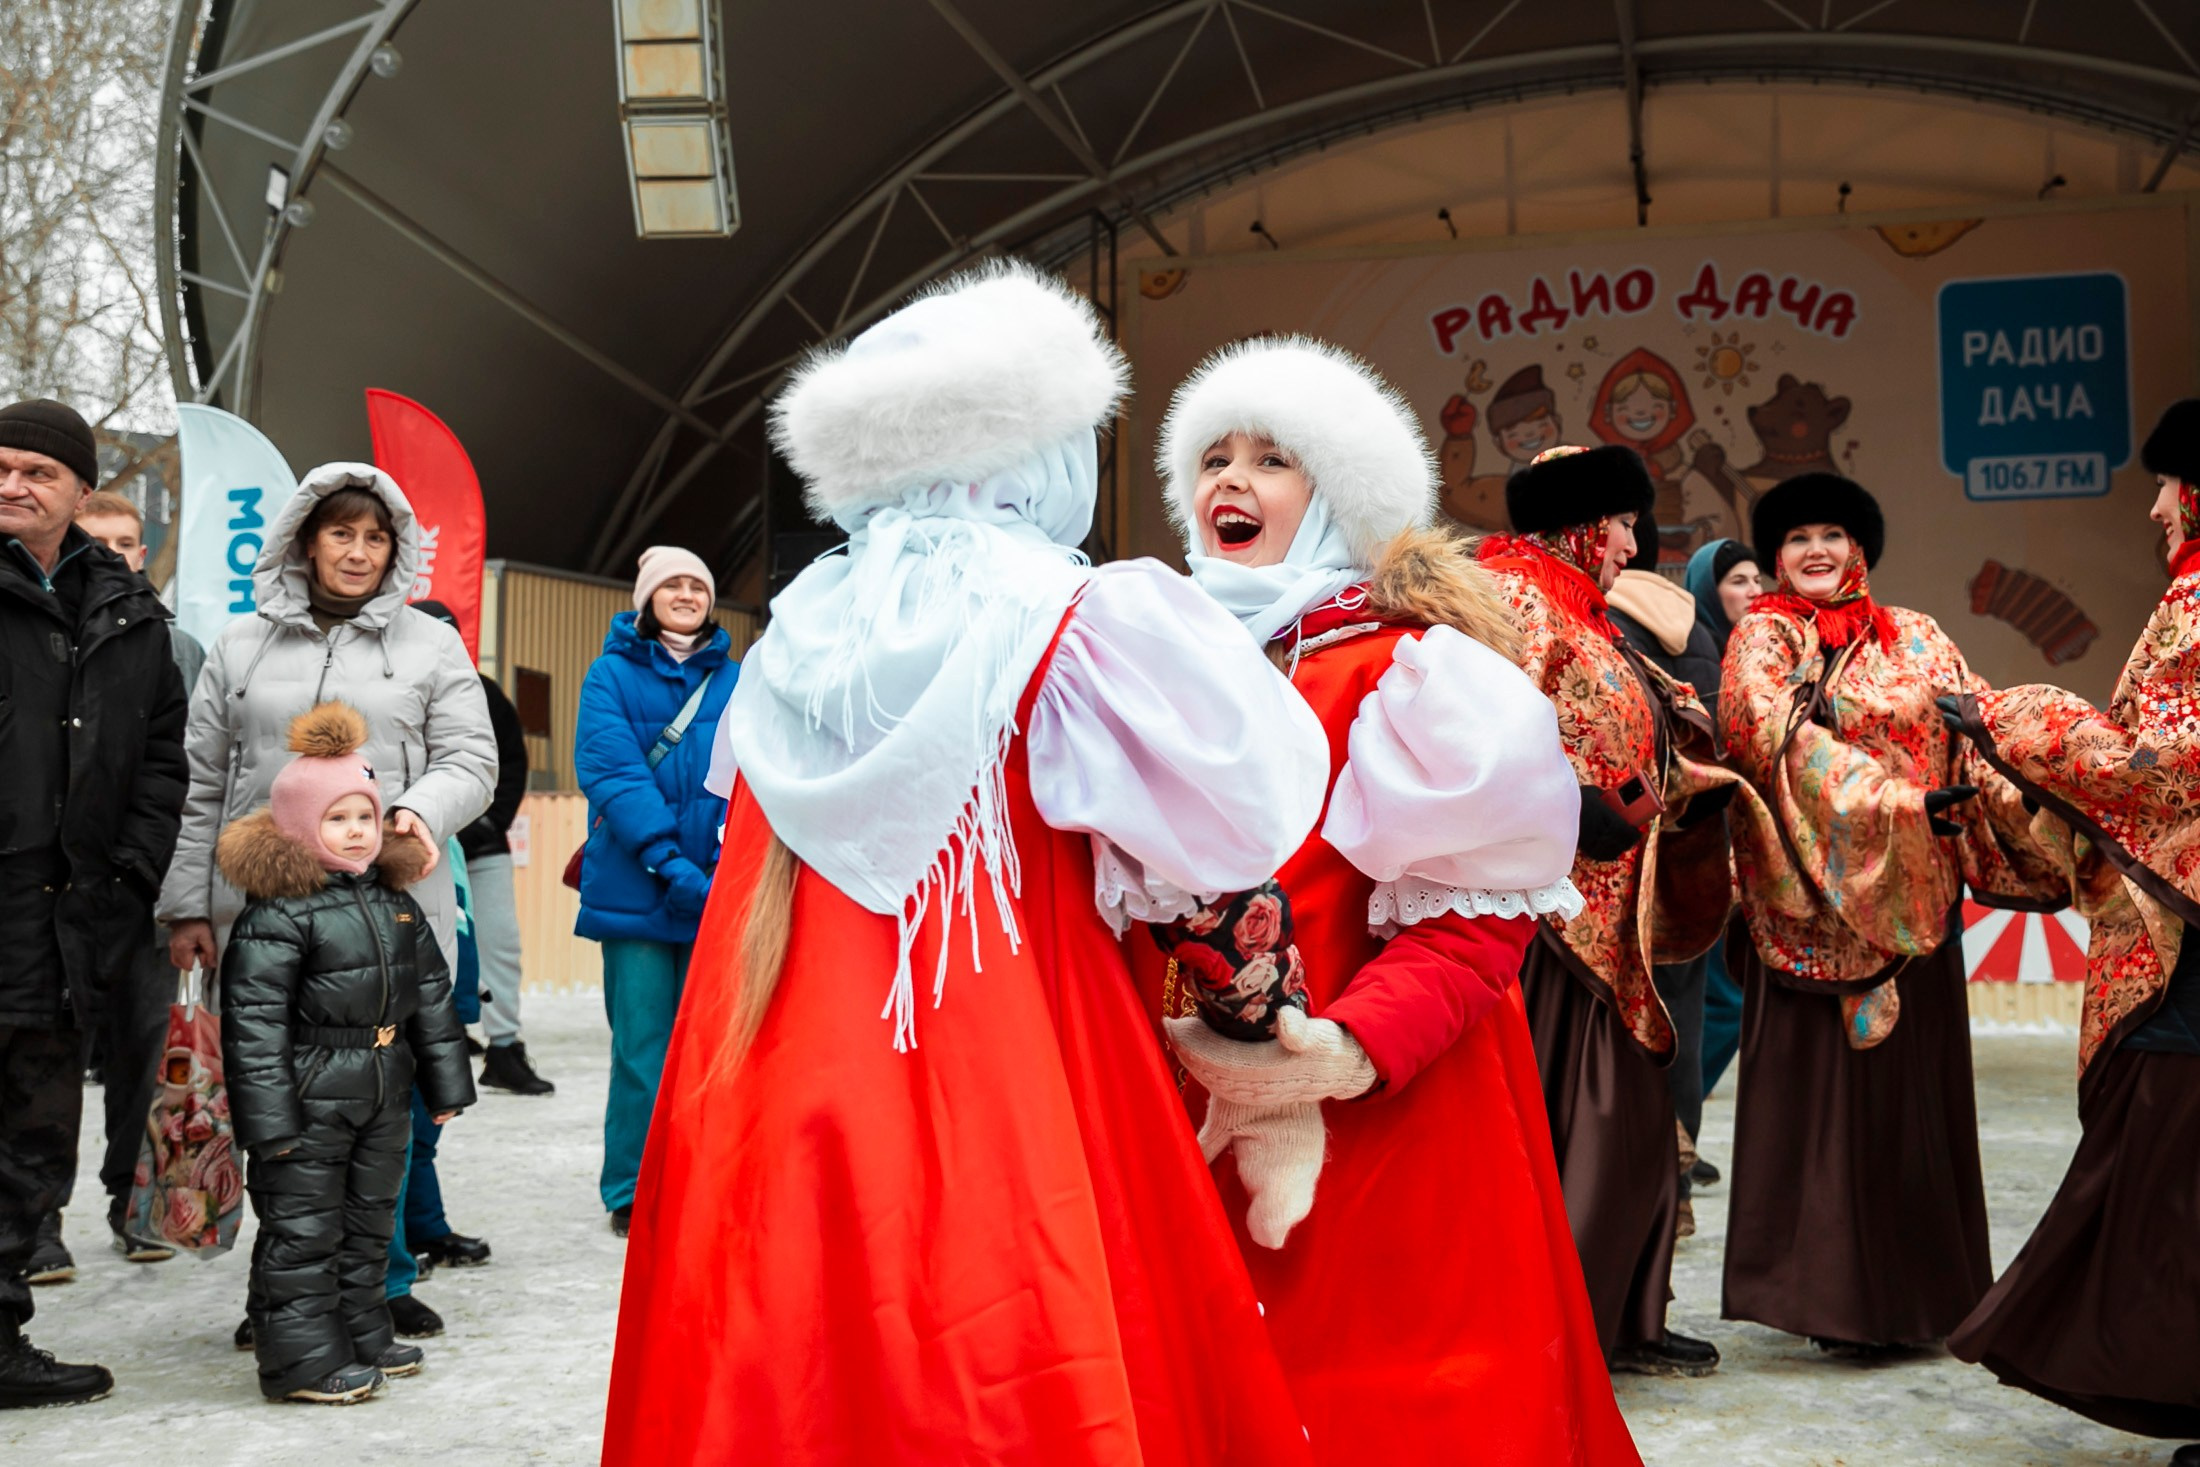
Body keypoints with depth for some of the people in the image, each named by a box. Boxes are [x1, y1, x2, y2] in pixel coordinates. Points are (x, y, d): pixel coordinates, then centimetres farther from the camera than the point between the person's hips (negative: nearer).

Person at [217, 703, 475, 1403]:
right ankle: (306, 1357, 5)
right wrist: (268, 1117, -19)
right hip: (309, 1100, -7)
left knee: (369, 1221, 16)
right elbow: (253, 1020, -16)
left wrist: (446, 1081, 15)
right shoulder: (278, 913, -14)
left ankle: (362, 1333, 28)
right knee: (303, 1228, -1)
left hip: (383, 1096, 8)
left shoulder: (395, 904, 9)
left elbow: (431, 995, 16)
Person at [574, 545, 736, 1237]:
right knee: (642, 1043, -2)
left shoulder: (735, 679, 13)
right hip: (635, 886, -3)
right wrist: (666, 859, -18)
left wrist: (730, 858, -13)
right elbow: (611, 769, -8)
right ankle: (632, 1193, 8)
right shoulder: (612, 673, 3)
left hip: (717, 889, 3)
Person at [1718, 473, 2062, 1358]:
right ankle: (1829, 1295, 2)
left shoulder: (1918, 641, 14)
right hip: (1812, 894, -4)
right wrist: (1900, 801, -23)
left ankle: (1906, 1293, 15)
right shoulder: (1762, 640, 3)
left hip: (1913, 899, 4)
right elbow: (1779, 736, -13)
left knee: (1912, 1082, 6)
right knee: (1820, 1088, -3)